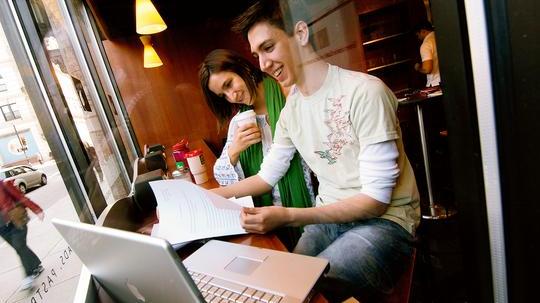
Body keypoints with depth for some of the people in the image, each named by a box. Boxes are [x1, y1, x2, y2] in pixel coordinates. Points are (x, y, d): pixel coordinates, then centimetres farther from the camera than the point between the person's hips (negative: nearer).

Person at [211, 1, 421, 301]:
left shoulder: (365, 91, -20)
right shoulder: (291, 110, 4)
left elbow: (376, 199, -20)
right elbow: (268, 176, 12)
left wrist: (286, 217, -28)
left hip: (384, 219, -6)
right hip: (330, 217, 6)